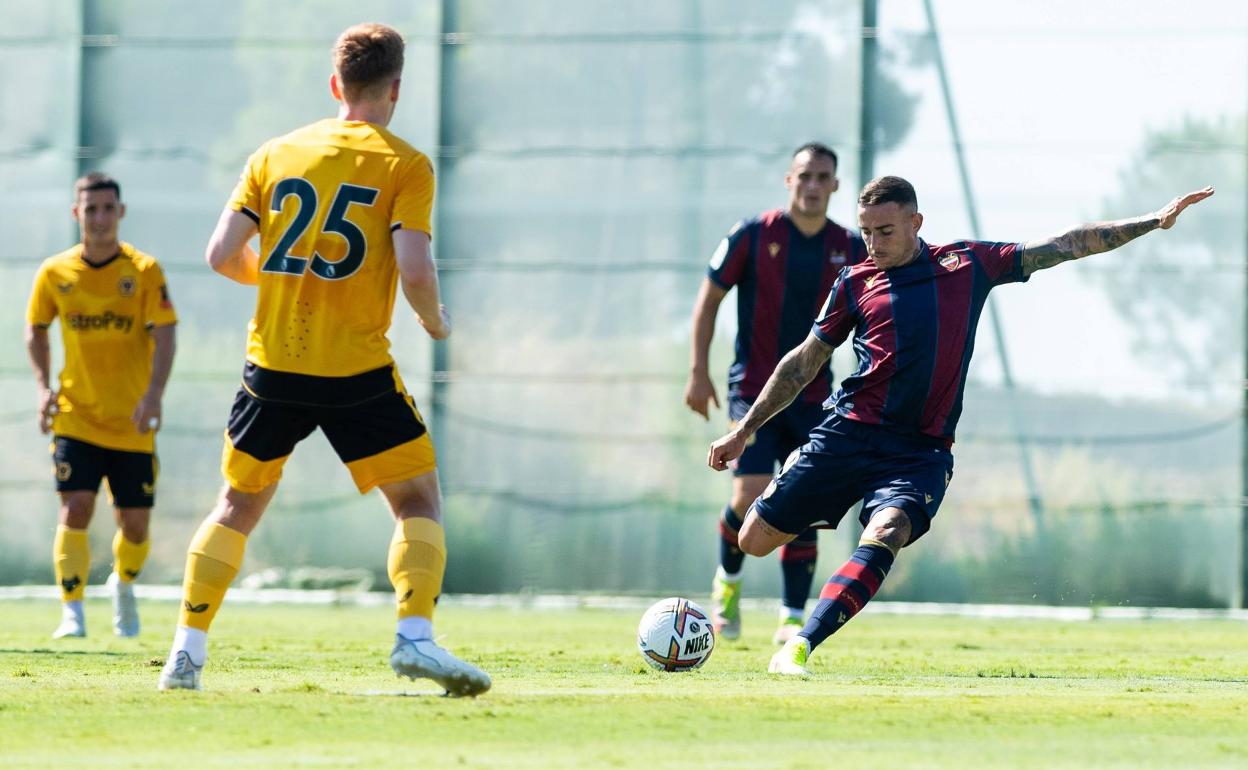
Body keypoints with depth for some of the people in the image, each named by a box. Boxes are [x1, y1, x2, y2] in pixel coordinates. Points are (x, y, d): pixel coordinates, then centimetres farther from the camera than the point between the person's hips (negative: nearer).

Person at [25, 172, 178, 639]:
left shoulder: (143, 271, -6)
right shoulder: (55, 274, 0)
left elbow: (164, 337, -10)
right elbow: (35, 329, 14)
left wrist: (153, 396, -24)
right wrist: (44, 387, 0)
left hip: (132, 424, 0)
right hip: (76, 418, 0)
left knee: (135, 525, 5)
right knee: (75, 509, -16)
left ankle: (123, 584, 37)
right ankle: (72, 615, -14)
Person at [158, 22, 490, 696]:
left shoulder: (276, 154, 7)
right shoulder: (404, 165, -4)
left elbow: (222, 254, 3)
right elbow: (414, 271, -14)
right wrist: (434, 320, 6)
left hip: (273, 363, 4)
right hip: (358, 372, -4)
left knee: (238, 505, 17)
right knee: (418, 499, 6)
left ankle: (187, 650, 12)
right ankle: (415, 637, -12)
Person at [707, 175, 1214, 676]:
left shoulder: (968, 265, 9)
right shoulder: (855, 284, 9)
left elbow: (1065, 247, 13)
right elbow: (804, 363, 17)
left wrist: (1153, 222, 10)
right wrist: (744, 432, 15)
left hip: (921, 451, -1)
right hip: (849, 433, 1)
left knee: (885, 534, -30)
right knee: (756, 540, 0)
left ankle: (799, 648, -34)